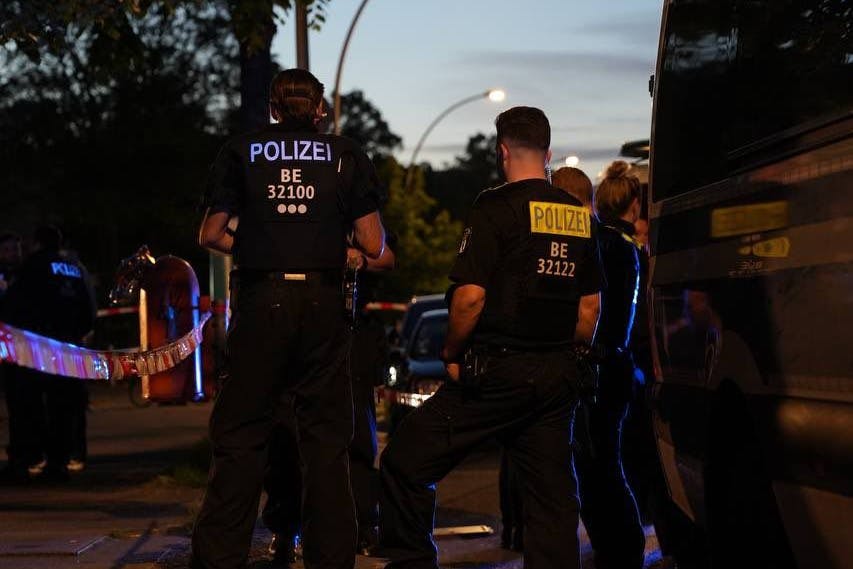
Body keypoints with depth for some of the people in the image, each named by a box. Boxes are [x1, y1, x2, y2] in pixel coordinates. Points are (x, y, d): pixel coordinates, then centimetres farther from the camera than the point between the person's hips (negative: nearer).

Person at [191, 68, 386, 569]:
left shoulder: (242, 151, 6)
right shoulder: (346, 155, 6)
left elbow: (211, 235, 4)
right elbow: (373, 246, 1)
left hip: (261, 301, 0)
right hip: (323, 302, 1)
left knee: (240, 437, 5)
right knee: (327, 439, 8)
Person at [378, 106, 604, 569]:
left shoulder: (497, 208, -9)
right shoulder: (579, 216, 11)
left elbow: (470, 295, -14)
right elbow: (590, 304, 15)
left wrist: (451, 353, -1)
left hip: (498, 373, -7)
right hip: (559, 376, 7)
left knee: (405, 462, 2)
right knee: (552, 495, 7)